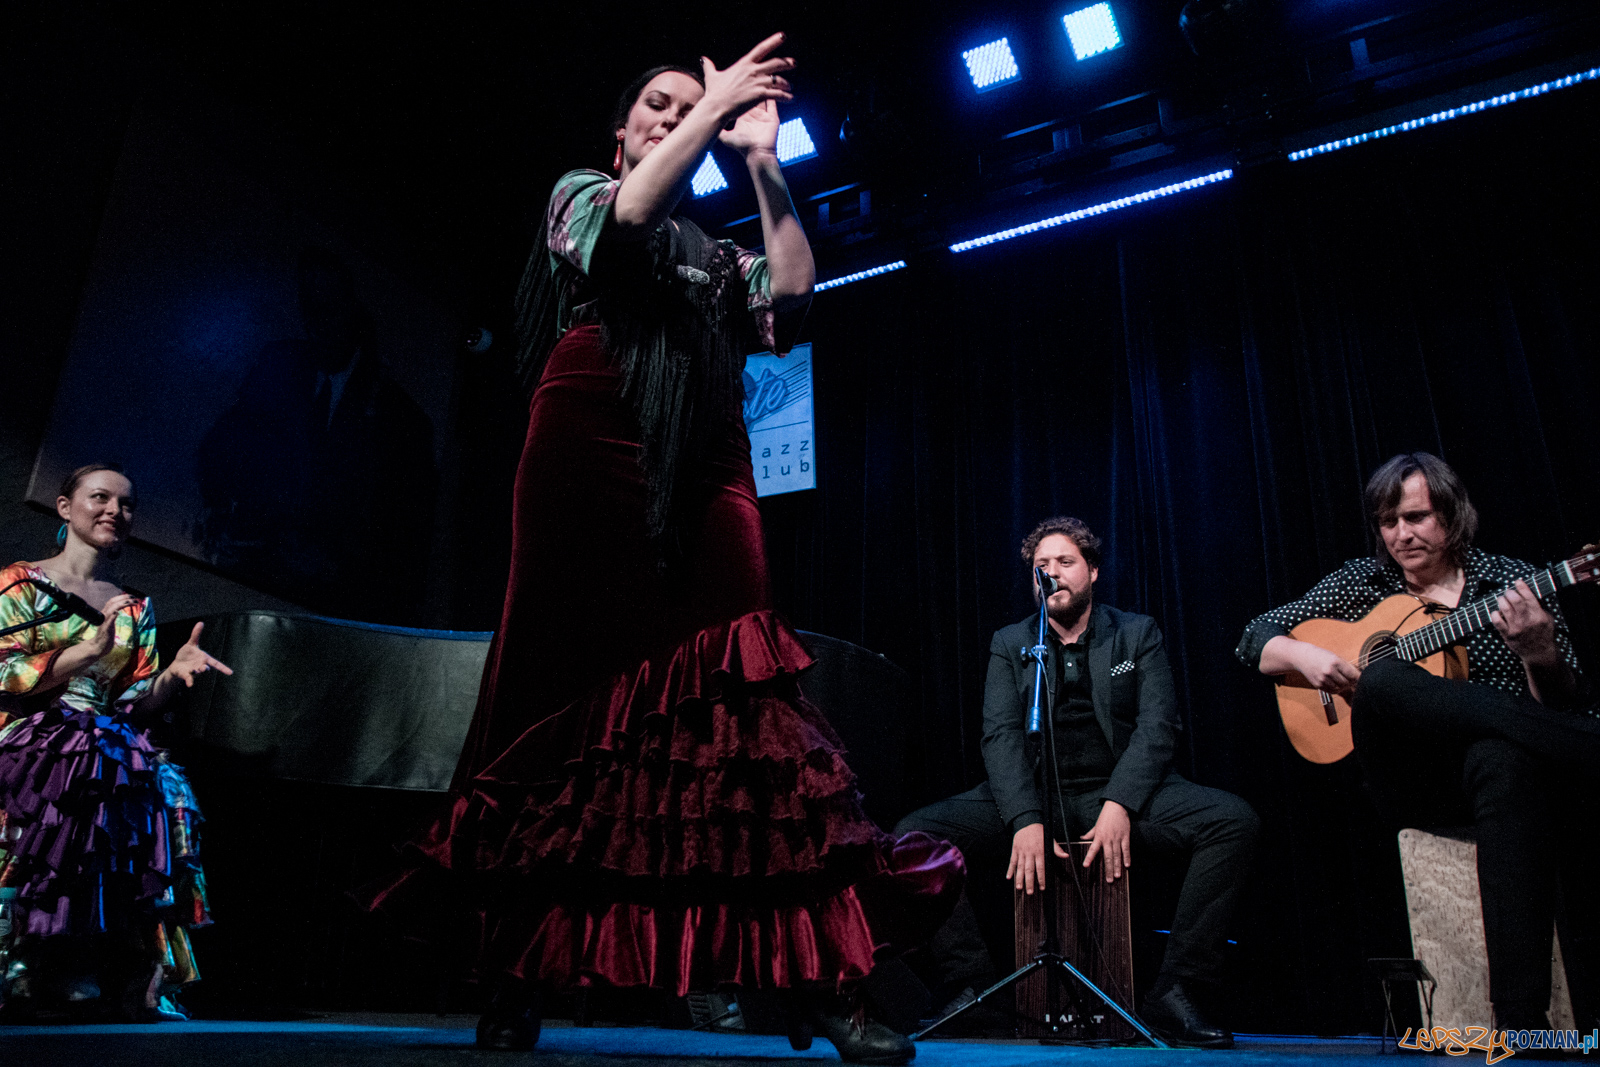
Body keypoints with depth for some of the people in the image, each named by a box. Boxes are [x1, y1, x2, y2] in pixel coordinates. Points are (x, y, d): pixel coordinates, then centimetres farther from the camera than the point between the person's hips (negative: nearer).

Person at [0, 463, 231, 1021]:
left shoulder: (136, 609, 18)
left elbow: (134, 705, 11)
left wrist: (174, 673, -9)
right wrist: (91, 649, -15)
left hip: (108, 747, 4)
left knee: (167, 793, -26)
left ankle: (139, 986, -22)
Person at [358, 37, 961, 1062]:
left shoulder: (719, 257, 28)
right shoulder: (579, 193, 20)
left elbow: (792, 293, 9)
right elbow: (629, 213, -4)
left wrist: (763, 160, 12)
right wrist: (715, 105, 2)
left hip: (702, 484, 3)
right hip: (589, 464, -2)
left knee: (736, 697, -10)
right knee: (577, 696, -6)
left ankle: (818, 979, -13)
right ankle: (520, 976, 3)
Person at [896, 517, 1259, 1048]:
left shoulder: (1138, 633, 11)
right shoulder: (1009, 643, 12)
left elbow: (1158, 724, -2)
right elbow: (1001, 735, -2)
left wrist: (1120, 804, -20)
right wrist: (1026, 820, -20)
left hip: (1119, 790, 0)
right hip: (1033, 792, 0)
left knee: (1234, 820, -27)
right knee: (912, 834, -21)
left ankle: (1175, 991, -17)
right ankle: (975, 987, -12)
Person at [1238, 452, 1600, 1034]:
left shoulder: (1512, 582, 7)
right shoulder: (1363, 582, 12)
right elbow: (1255, 638, 12)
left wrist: (1539, 656, -20)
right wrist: (1306, 656, -10)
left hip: (1514, 765, 0)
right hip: (1411, 778, 1)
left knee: (1503, 760, -41)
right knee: (1380, 680, -33)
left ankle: (1522, 1018, -39)